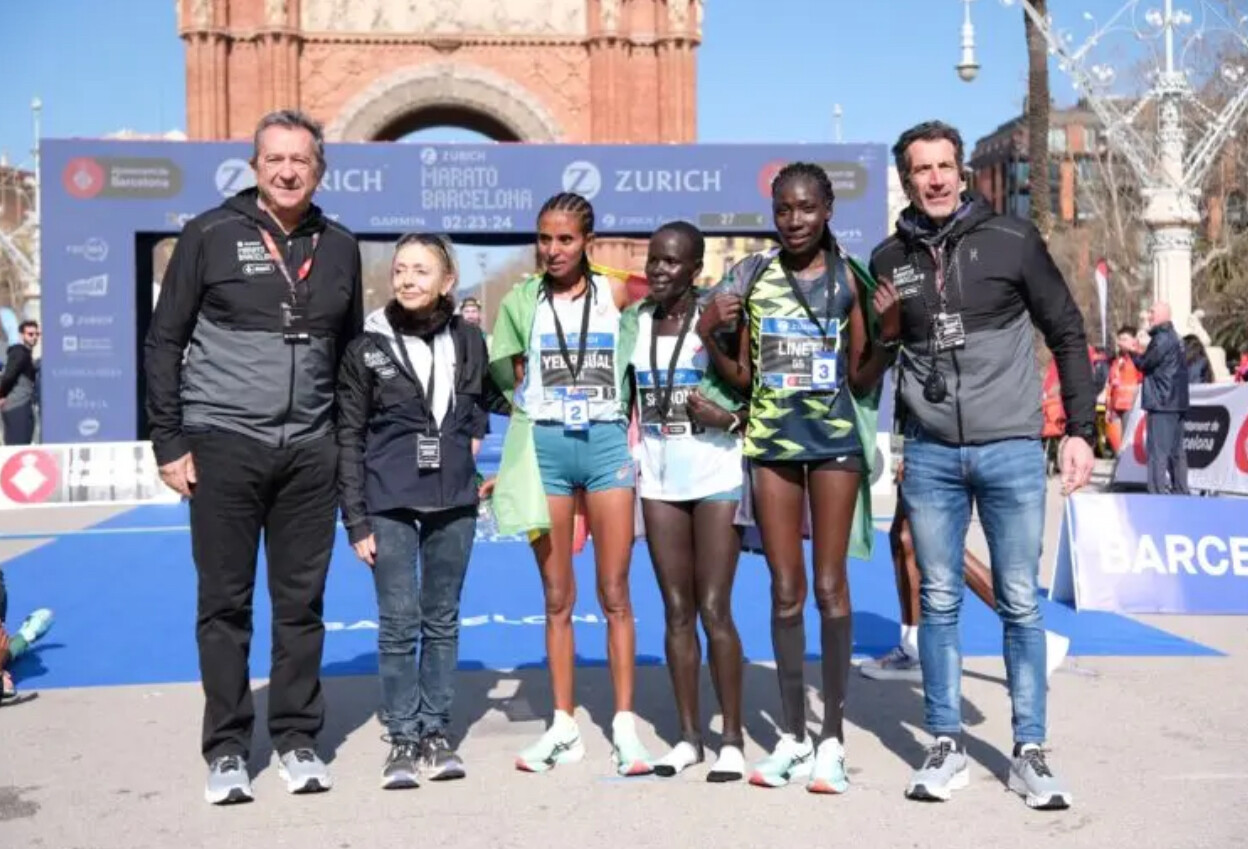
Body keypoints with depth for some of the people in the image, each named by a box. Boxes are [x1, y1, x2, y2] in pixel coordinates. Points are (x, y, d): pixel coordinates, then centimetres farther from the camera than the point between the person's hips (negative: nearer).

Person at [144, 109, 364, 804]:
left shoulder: (340, 247, 10)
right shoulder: (210, 235, 0)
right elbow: (165, 342, 1)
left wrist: (351, 446, 11)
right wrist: (170, 441, -4)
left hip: (311, 452, 3)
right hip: (224, 443, -2)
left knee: (302, 602, 8)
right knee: (225, 603, 5)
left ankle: (298, 740, 21)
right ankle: (226, 750, 17)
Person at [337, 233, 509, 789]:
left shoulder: (468, 340, 5)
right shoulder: (367, 347, -2)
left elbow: (493, 397, 24)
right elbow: (349, 437, -1)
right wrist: (356, 520, -4)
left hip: (453, 500, 2)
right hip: (390, 503, -2)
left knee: (443, 619, 9)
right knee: (399, 622, -1)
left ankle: (435, 732, 20)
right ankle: (402, 739, 11)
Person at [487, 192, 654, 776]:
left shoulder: (616, 295, 5)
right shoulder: (522, 300, 6)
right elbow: (512, 379, 10)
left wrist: (636, 421, 0)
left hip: (607, 442, 0)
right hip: (545, 447, 1)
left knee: (615, 594, 1)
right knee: (557, 597, 6)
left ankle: (624, 726, 9)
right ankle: (563, 727, 14)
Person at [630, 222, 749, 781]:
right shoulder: (635, 321, 8)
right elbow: (625, 396, 15)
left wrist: (729, 417, -21)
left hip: (716, 475, -4)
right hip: (658, 479, 5)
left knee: (714, 610, -5)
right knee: (676, 610, 8)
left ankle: (733, 740, 7)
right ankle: (688, 735, 18)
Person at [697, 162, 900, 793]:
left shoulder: (849, 277, 0)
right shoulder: (750, 276, 3)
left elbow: (862, 382, 5)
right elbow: (742, 380, 7)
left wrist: (889, 333, -10)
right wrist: (709, 333, -9)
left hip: (834, 440, -2)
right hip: (770, 441, 2)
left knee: (830, 586, 1)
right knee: (785, 590, 7)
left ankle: (833, 740, 9)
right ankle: (791, 736, 16)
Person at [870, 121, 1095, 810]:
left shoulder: (1013, 241, -2)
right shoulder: (889, 259, 5)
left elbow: (1068, 335, 4)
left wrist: (1080, 429, -1)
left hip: (1012, 449, -2)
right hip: (929, 455, 2)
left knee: (1020, 604, 4)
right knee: (938, 602, 7)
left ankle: (1030, 753, 17)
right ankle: (946, 746, 19)